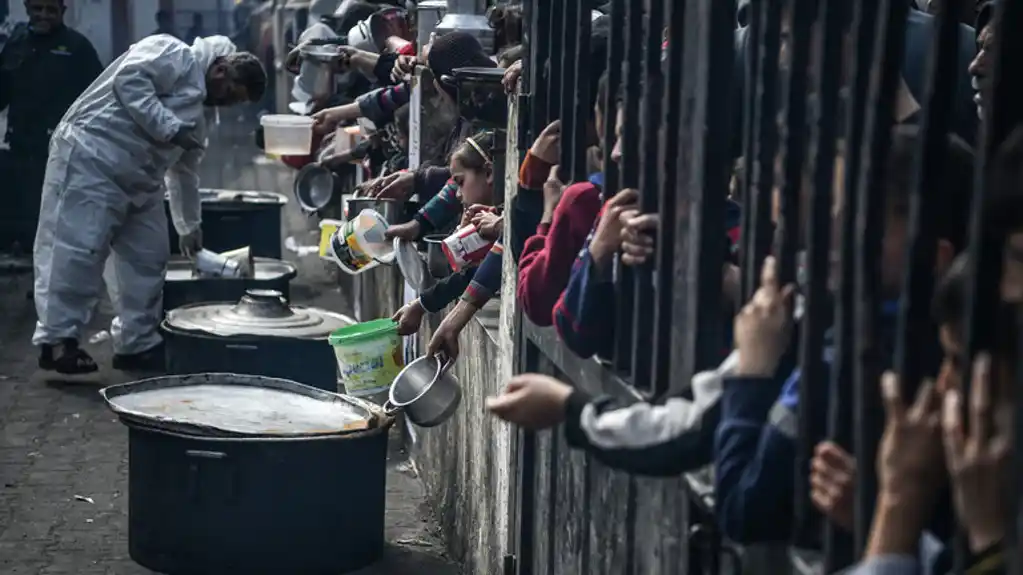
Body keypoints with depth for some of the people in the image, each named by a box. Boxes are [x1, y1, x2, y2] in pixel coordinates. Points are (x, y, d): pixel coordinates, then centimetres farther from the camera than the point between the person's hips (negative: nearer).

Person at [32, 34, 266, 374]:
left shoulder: (198, 114, 21)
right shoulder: (176, 57, -6)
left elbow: (184, 171, 31)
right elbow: (128, 78, -22)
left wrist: (189, 226, 36)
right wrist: (170, 128, -21)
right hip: (90, 158, -10)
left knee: (148, 259, 8)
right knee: (77, 250, -13)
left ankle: (138, 344, 16)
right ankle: (56, 340, -10)